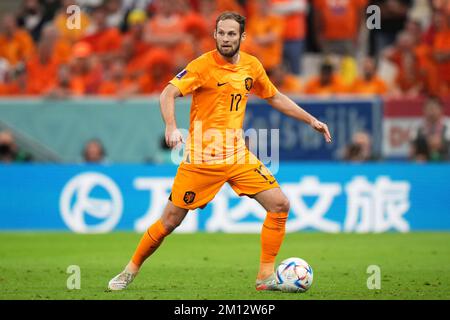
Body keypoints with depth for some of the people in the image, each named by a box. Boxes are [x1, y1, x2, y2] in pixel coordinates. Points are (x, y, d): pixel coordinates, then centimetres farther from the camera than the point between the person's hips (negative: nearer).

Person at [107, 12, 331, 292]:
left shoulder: (252, 66, 6)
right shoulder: (203, 65, -11)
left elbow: (275, 98, 22)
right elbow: (168, 93, -21)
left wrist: (311, 120, 20)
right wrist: (171, 127, -38)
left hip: (238, 156, 5)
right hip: (202, 158, -5)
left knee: (280, 205, -7)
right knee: (170, 221, -1)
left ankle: (266, 275, 2)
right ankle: (132, 269, 19)